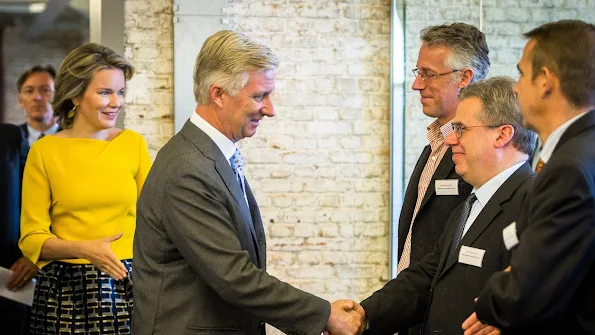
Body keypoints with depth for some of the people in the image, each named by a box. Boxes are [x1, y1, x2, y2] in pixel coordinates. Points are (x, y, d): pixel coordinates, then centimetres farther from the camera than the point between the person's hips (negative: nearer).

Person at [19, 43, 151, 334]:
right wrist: (84, 249, -17)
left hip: (128, 286, 2)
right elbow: (32, 239, -1)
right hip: (67, 292, -1)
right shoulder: (44, 152, -1)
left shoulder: (133, 144, 5)